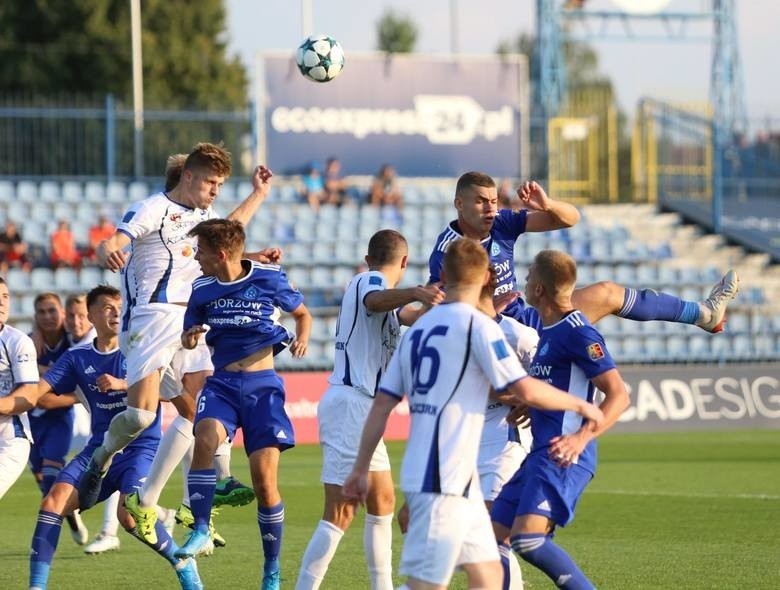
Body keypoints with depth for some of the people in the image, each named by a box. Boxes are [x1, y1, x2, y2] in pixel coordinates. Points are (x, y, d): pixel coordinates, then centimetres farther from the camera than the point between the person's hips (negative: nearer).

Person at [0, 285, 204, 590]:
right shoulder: (77, 357, 8)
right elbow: (37, 394, 0)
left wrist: (121, 384, -25)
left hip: (141, 447, -4)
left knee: (130, 514, -26)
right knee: (54, 501, -16)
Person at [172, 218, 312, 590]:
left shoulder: (269, 279, -4)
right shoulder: (202, 290, 5)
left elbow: (302, 313, 12)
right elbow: (188, 339, 17)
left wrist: (302, 338, -8)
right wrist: (191, 337, -6)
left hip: (262, 385, -2)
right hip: (221, 382, 2)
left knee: (264, 478, -7)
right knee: (205, 438, -31)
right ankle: (201, 529, -24)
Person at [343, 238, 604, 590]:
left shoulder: (417, 329, 14)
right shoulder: (478, 325, -7)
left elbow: (381, 405, 13)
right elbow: (526, 391, -12)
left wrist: (361, 469, 17)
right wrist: (579, 405, 3)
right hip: (442, 481, -8)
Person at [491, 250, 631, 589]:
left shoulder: (577, 333, -11)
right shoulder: (549, 330, 17)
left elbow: (618, 396, -17)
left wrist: (581, 437, -28)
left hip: (562, 458, -10)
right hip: (540, 455, 10)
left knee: (526, 538, -24)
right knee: (493, 539, 7)